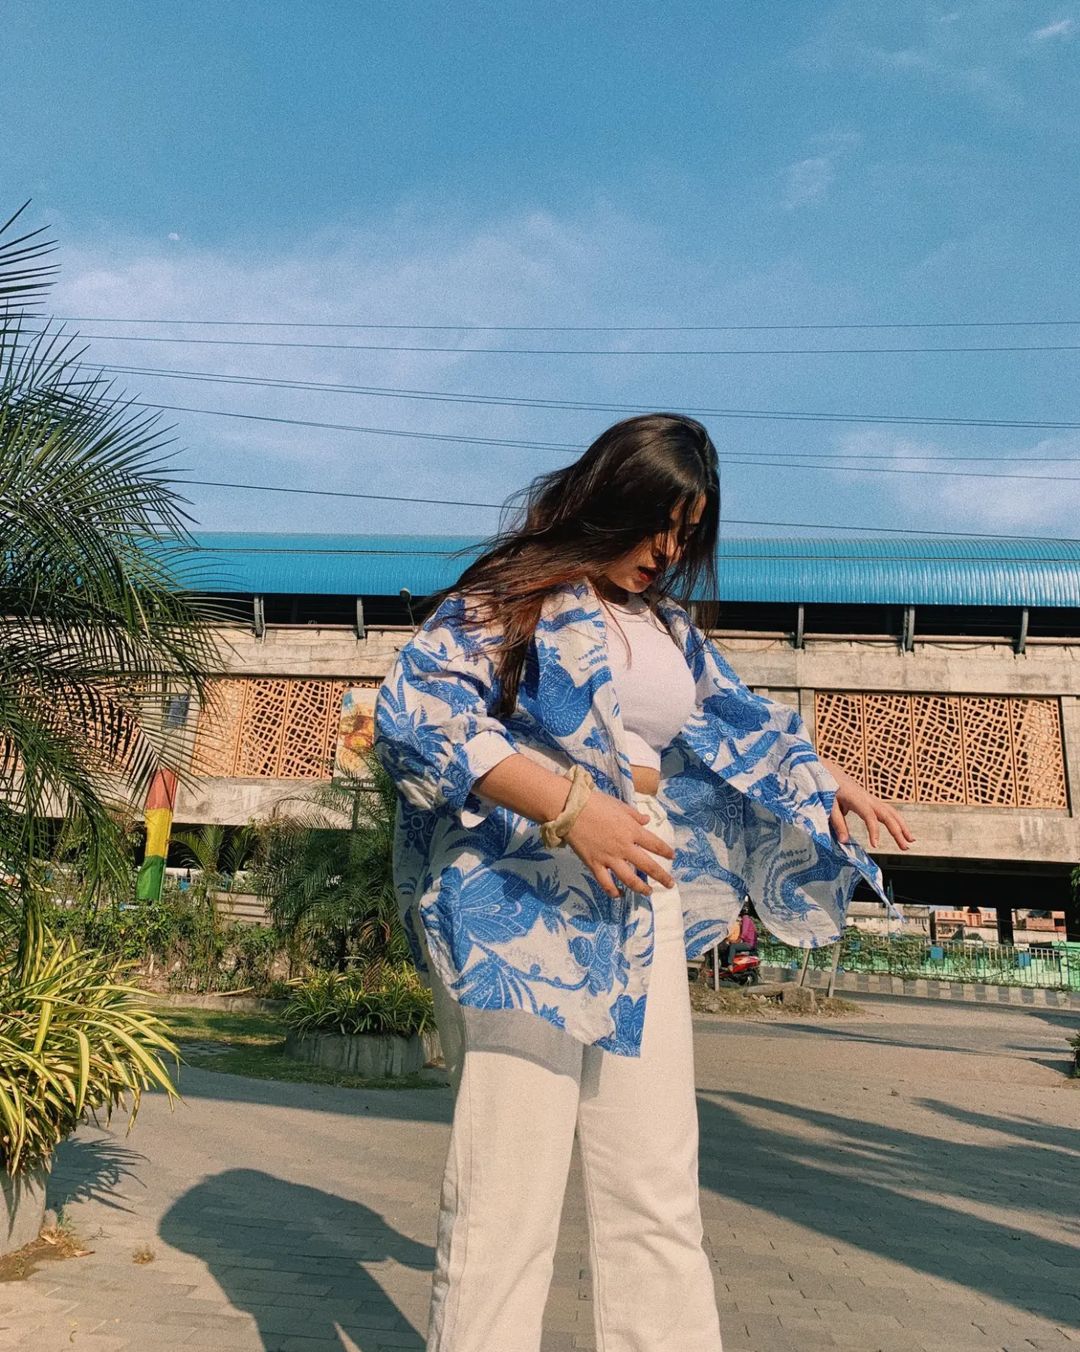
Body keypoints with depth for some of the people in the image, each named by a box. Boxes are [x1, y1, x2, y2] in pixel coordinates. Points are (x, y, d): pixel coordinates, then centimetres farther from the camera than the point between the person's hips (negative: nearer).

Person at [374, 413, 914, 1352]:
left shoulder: (668, 625, 17)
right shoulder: (514, 595, -3)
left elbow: (737, 719, 31)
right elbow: (414, 712, -16)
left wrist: (822, 782, 16)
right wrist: (569, 805, -22)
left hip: (638, 913, 7)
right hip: (520, 910, -6)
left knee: (659, 1188, 10)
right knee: (506, 1192, -4)